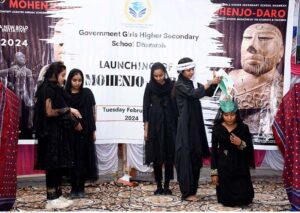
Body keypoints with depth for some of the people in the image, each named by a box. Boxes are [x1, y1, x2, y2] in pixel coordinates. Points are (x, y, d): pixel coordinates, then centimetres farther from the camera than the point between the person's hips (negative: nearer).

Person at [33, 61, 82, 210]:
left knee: (59, 165, 11)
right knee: (53, 165, -5)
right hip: (52, 133, -10)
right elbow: (49, 112, -18)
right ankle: (52, 200, 2)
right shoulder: (48, 89, -13)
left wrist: (68, 110, 3)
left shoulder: (54, 89, 16)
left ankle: (57, 196, 17)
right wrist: (68, 110, -8)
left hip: (58, 132, 10)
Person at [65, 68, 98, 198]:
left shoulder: (87, 93, 4)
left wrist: (93, 130, 1)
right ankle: (74, 188, 12)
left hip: (85, 131, 0)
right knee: (72, 159, 3)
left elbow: (93, 112, 5)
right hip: (69, 132, 0)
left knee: (83, 159, 3)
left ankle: (81, 188, 11)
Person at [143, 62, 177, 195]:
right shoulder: (150, 87, 1)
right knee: (156, 156, 3)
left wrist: (177, 125, -3)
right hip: (155, 124, 0)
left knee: (169, 155, 2)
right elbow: (146, 107, 1)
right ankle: (159, 186, 13)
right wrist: (146, 128, -4)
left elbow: (175, 106, 2)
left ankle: (167, 186, 11)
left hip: (170, 123, 0)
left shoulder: (172, 86, 2)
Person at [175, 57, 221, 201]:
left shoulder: (192, 83, 13)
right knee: (186, 157, -5)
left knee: (195, 157, 10)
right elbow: (194, 94, -25)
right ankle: (186, 193, 0)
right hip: (185, 126, -8)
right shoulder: (180, 85, -9)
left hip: (195, 125, 8)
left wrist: (214, 83, -5)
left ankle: (192, 190, 19)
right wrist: (210, 82, -22)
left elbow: (208, 92, 13)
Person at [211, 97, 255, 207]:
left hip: (240, 167, 0)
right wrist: (214, 172, -3)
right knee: (227, 201, -2)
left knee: (244, 199, -9)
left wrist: (241, 144, -22)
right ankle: (230, 199, 33)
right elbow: (214, 151, 0)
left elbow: (250, 149, -1)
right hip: (224, 167, 0)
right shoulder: (217, 129, -2)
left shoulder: (243, 128, -1)